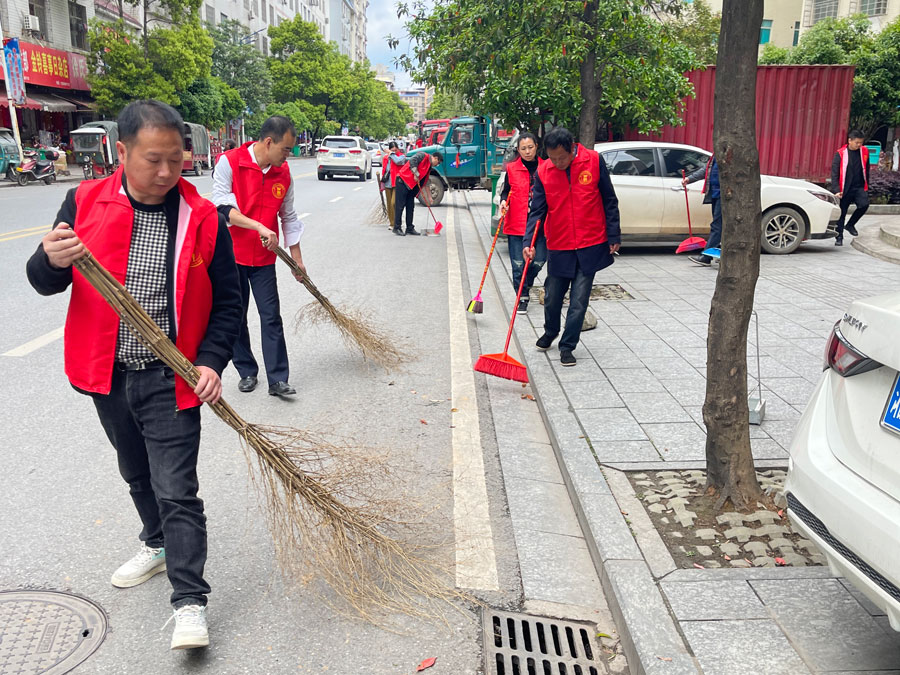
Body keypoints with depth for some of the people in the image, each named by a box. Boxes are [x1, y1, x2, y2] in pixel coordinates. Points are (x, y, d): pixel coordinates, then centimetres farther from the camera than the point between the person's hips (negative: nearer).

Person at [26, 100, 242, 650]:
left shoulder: (204, 218, -7)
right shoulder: (86, 202, -3)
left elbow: (228, 301, -2)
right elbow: (44, 283, 0)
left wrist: (211, 361, -15)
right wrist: (53, 262, -24)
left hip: (170, 378, -3)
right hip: (107, 374, 4)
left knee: (177, 490, -3)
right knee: (138, 475, 23)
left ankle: (190, 601, 7)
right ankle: (159, 545, 47)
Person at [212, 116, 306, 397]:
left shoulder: (283, 172, 3)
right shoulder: (229, 162, -11)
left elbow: (289, 218, 11)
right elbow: (221, 206, -20)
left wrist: (297, 259, 13)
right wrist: (259, 227, -29)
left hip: (264, 258, 3)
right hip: (231, 255, -2)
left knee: (271, 317, -1)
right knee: (236, 318, 7)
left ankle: (278, 379, 3)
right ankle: (247, 372, 23)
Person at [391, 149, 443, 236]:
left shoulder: (429, 166, 20)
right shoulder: (423, 156, -6)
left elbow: (426, 182, 25)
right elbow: (412, 161, -23)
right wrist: (416, 174, -20)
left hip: (411, 185, 10)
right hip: (402, 181, -9)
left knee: (410, 207, 8)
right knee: (400, 205, -6)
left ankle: (410, 228, 13)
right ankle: (397, 228, -4)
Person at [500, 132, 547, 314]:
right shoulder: (512, 168, 3)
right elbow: (506, 190, 12)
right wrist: (503, 201, -8)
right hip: (516, 223, -1)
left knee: (538, 261, 2)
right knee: (518, 263, -2)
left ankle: (526, 286, 32)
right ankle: (522, 298, 10)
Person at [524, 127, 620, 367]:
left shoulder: (594, 161, -8)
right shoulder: (543, 172, -5)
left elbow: (609, 201, -1)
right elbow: (537, 210, -4)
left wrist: (613, 236, -1)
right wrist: (528, 242, -17)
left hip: (590, 246, -2)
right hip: (558, 247, 2)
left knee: (579, 300, 1)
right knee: (552, 297, 13)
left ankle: (567, 346, 14)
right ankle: (550, 332, 41)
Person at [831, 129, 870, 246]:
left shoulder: (864, 151, 4)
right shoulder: (840, 154, -6)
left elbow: (866, 170, 15)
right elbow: (834, 173, -8)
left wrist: (866, 186, 15)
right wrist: (836, 190, -17)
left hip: (860, 188, 2)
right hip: (845, 189, -2)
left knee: (864, 204, -22)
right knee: (841, 214, 3)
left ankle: (850, 224, 2)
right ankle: (839, 237, 17)